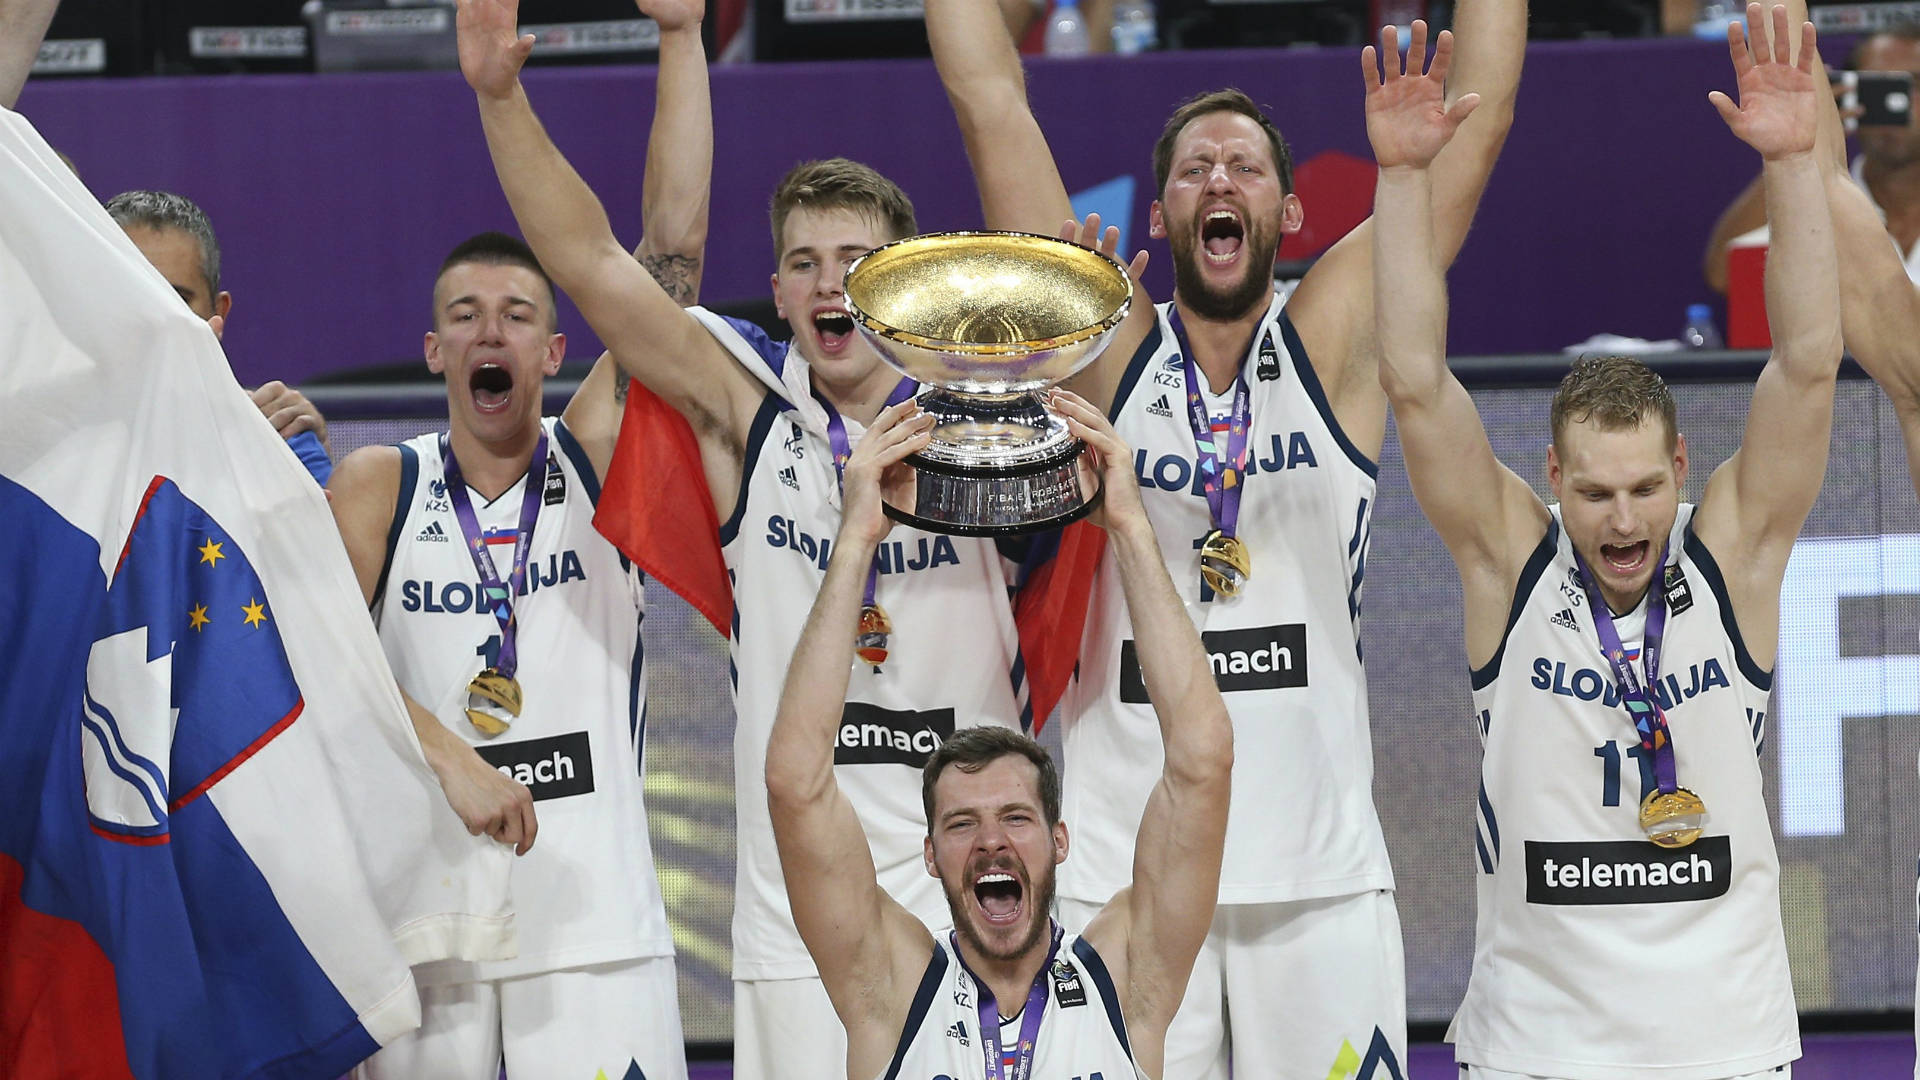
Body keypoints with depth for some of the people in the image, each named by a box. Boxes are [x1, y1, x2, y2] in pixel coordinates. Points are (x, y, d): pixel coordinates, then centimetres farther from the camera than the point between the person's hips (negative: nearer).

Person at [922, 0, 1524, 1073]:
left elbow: (1479, 121, 3)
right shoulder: (1108, 350, 5)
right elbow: (990, 100, 3)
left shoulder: (1333, 346, 5)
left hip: (1324, 874, 0)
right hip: (1121, 873, 0)